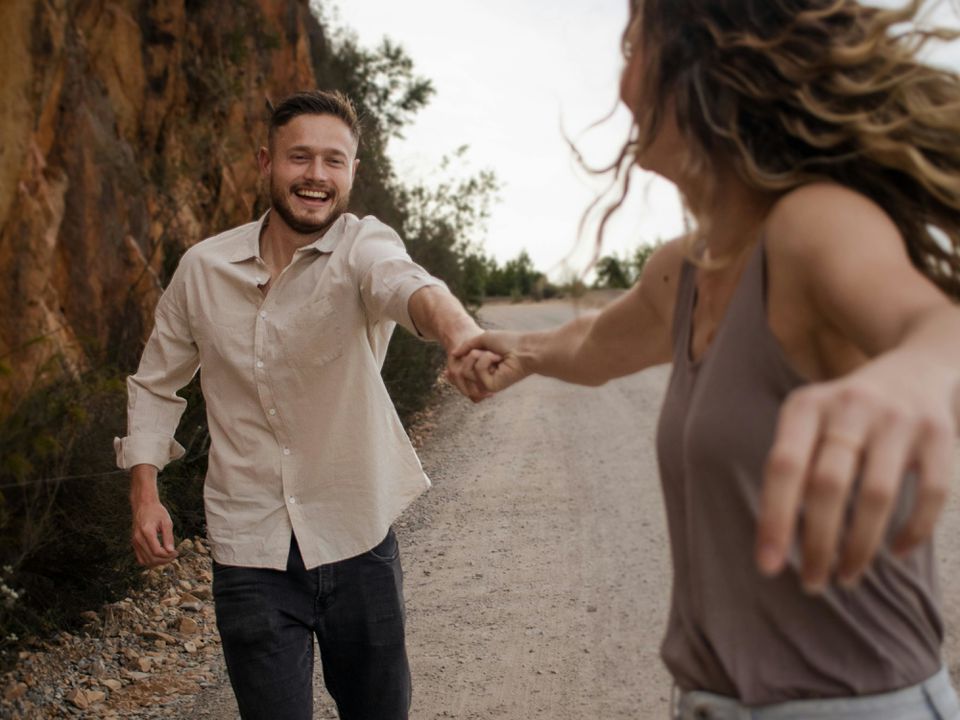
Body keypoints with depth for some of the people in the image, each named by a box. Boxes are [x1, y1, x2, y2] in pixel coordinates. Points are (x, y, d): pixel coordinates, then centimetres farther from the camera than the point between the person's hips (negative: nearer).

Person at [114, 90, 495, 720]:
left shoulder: (362, 247, -10)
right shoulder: (202, 267, -2)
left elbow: (405, 283, -36)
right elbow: (156, 383, 12)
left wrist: (458, 330, -58)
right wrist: (145, 494, 2)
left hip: (357, 541, 0)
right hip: (250, 552, 1)